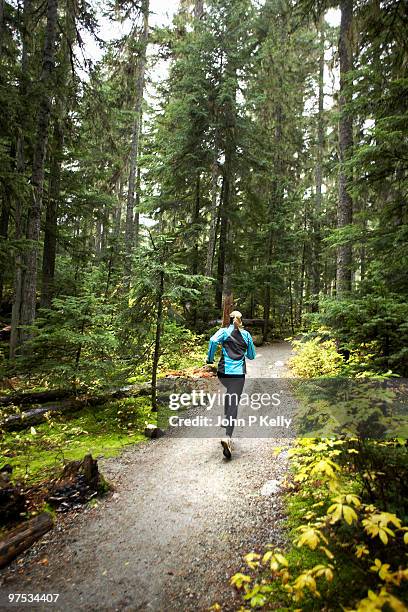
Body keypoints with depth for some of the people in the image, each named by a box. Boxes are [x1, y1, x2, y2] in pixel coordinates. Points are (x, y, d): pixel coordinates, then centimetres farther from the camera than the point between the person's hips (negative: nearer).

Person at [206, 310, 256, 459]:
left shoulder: (224, 331, 5)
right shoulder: (246, 334, 11)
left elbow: (213, 340, -17)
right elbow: (252, 356, 18)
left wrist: (210, 358, -6)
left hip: (224, 372, 1)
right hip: (239, 373, -1)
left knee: (229, 392, 33)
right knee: (234, 404, -4)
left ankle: (226, 417, 34)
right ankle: (228, 437, -19)